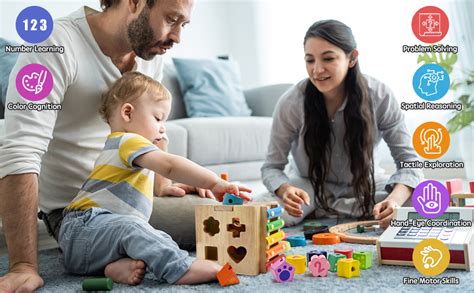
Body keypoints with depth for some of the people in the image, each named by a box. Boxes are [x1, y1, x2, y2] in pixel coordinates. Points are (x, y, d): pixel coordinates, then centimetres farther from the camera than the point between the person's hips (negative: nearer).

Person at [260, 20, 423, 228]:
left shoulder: (379, 96, -20)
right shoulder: (291, 103, -21)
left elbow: (408, 160, -18)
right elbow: (272, 167, -14)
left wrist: (395, 199, -39)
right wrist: (286, 190, -39)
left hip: (362, 186, 2)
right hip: (308, 188, -1)